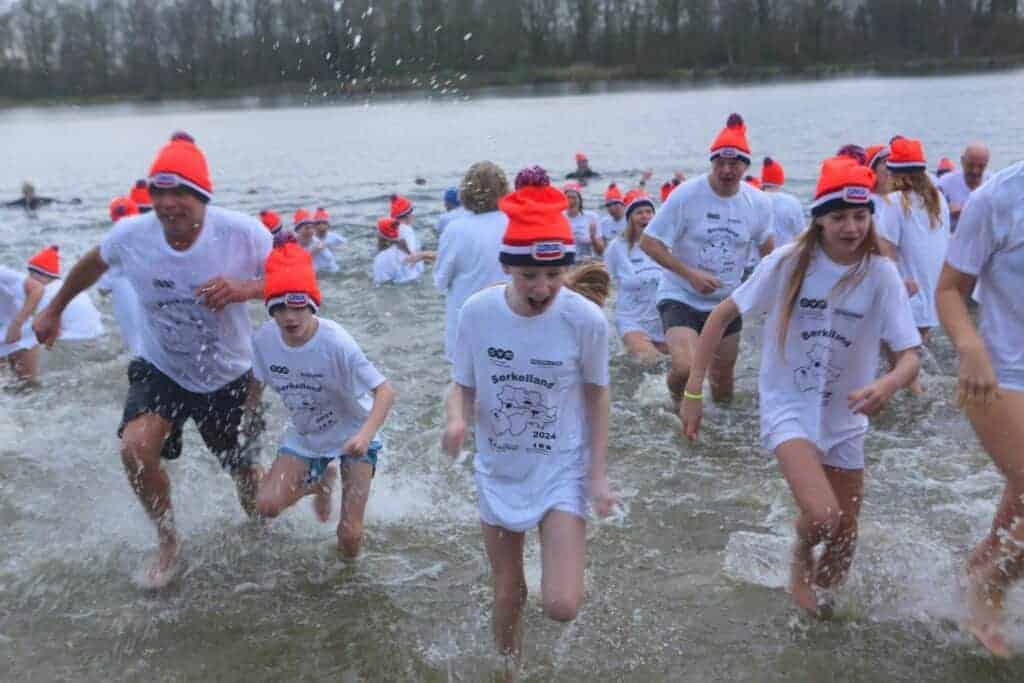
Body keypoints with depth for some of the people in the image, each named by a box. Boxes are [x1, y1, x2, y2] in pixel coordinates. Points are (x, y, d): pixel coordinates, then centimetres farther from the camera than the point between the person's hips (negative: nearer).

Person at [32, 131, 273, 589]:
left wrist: (248, 288, -37)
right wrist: (54, 310, 17)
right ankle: (168, 544, 2)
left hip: (227, 378, -1)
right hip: (160, 370, 1)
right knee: (135, 449, -25)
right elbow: (92, 264, 4)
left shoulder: (242, 233, -26)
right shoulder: (130, 234, -19)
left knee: (246, 476, 14)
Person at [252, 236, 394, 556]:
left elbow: (385, 391, -31)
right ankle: (319, 482, 17)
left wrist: (366, 434, -46)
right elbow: (257, 385, 2)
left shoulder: (336, 342, -30)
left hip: (352, 434, -3)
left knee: (349, 537, -6)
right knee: (267, 505, -18)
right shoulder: (263, 339, -18)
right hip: (304, 436, 4)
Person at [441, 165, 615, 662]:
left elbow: (596, 395, -4)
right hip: (499, 470, 2)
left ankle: (563, 558, 24)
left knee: (562, 607, -12)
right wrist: (456, 420, -26)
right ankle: (505, 660, 47)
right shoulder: (477, 312, -16)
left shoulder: (586, 319, -20)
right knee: (507, 593, 16)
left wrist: (598, 474, -5)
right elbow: (464, 386, -4)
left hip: (563, 469, -1)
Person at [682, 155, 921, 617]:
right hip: (787, 408, -3)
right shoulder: (788, 263, -13)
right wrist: (693, 391, -10)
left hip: (845, 417, 3)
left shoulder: (880, 275, -10)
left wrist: (888, 385, -36)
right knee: (822, 517, -24)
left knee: (843, 542, 10)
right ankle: (800, 560, 12)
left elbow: (911, 357, -12)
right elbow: (721, 317, -7)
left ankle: (815, 594, 43)